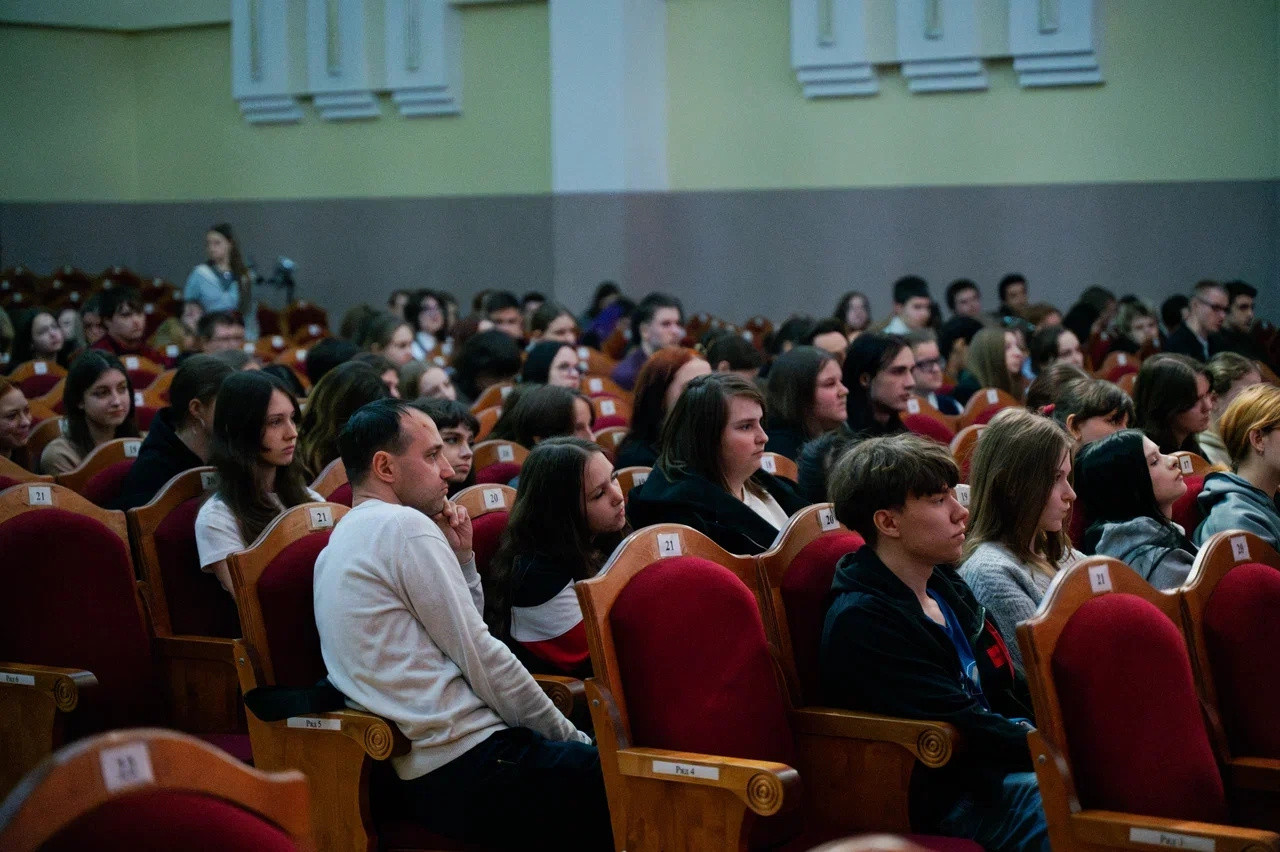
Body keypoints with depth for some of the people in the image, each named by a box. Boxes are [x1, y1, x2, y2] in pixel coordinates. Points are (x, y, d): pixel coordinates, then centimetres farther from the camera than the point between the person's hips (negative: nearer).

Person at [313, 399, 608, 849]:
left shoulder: (344, 538, 18)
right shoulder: (404, 525, -12)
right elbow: (481, 658, -14)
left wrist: (462, 558, 10)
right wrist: (569, 737, -5)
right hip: (468, 769, -10)